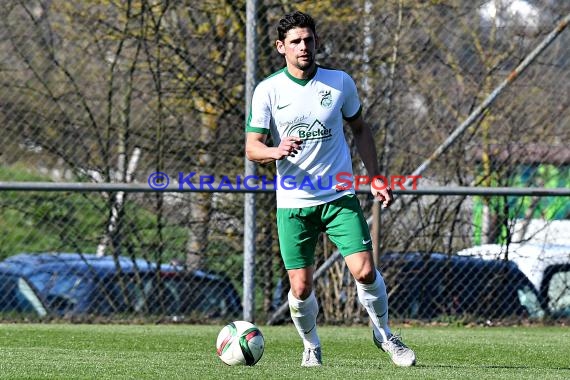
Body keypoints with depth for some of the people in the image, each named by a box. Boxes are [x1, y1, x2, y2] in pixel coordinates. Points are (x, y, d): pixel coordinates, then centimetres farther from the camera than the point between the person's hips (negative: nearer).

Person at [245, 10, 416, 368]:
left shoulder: (340, 82, 2)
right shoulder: (268, 90, -4)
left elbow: (360, 129, 16)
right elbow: (252, 148, -5)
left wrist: (376, 178, 9)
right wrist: (277, 151, -28)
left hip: (340, 196, 1)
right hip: (293, 202, -1)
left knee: (365, 271, -13)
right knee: (301, 288, -3)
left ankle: (384, 334, 14)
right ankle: (312, 347, 26)